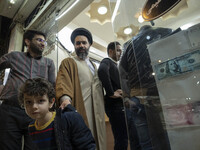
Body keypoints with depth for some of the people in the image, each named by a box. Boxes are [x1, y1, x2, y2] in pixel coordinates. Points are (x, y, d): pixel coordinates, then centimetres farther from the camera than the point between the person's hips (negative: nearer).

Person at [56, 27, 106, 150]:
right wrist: (65, 98, -30)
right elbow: (62, 81, -12)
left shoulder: (93, 65, 24)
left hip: (97, 113, 6)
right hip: (80, 111, -5)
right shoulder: (68, 62, 5)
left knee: (98, 140, 10)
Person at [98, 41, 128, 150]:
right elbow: (102, 70, -29)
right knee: (121, 139, -5)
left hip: (119, 105, 9)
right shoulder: (107, 61, -5)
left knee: (122, 138, 16)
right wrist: (111, 93, -24)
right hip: (115, 105, -9)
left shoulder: (114, 65, 24)